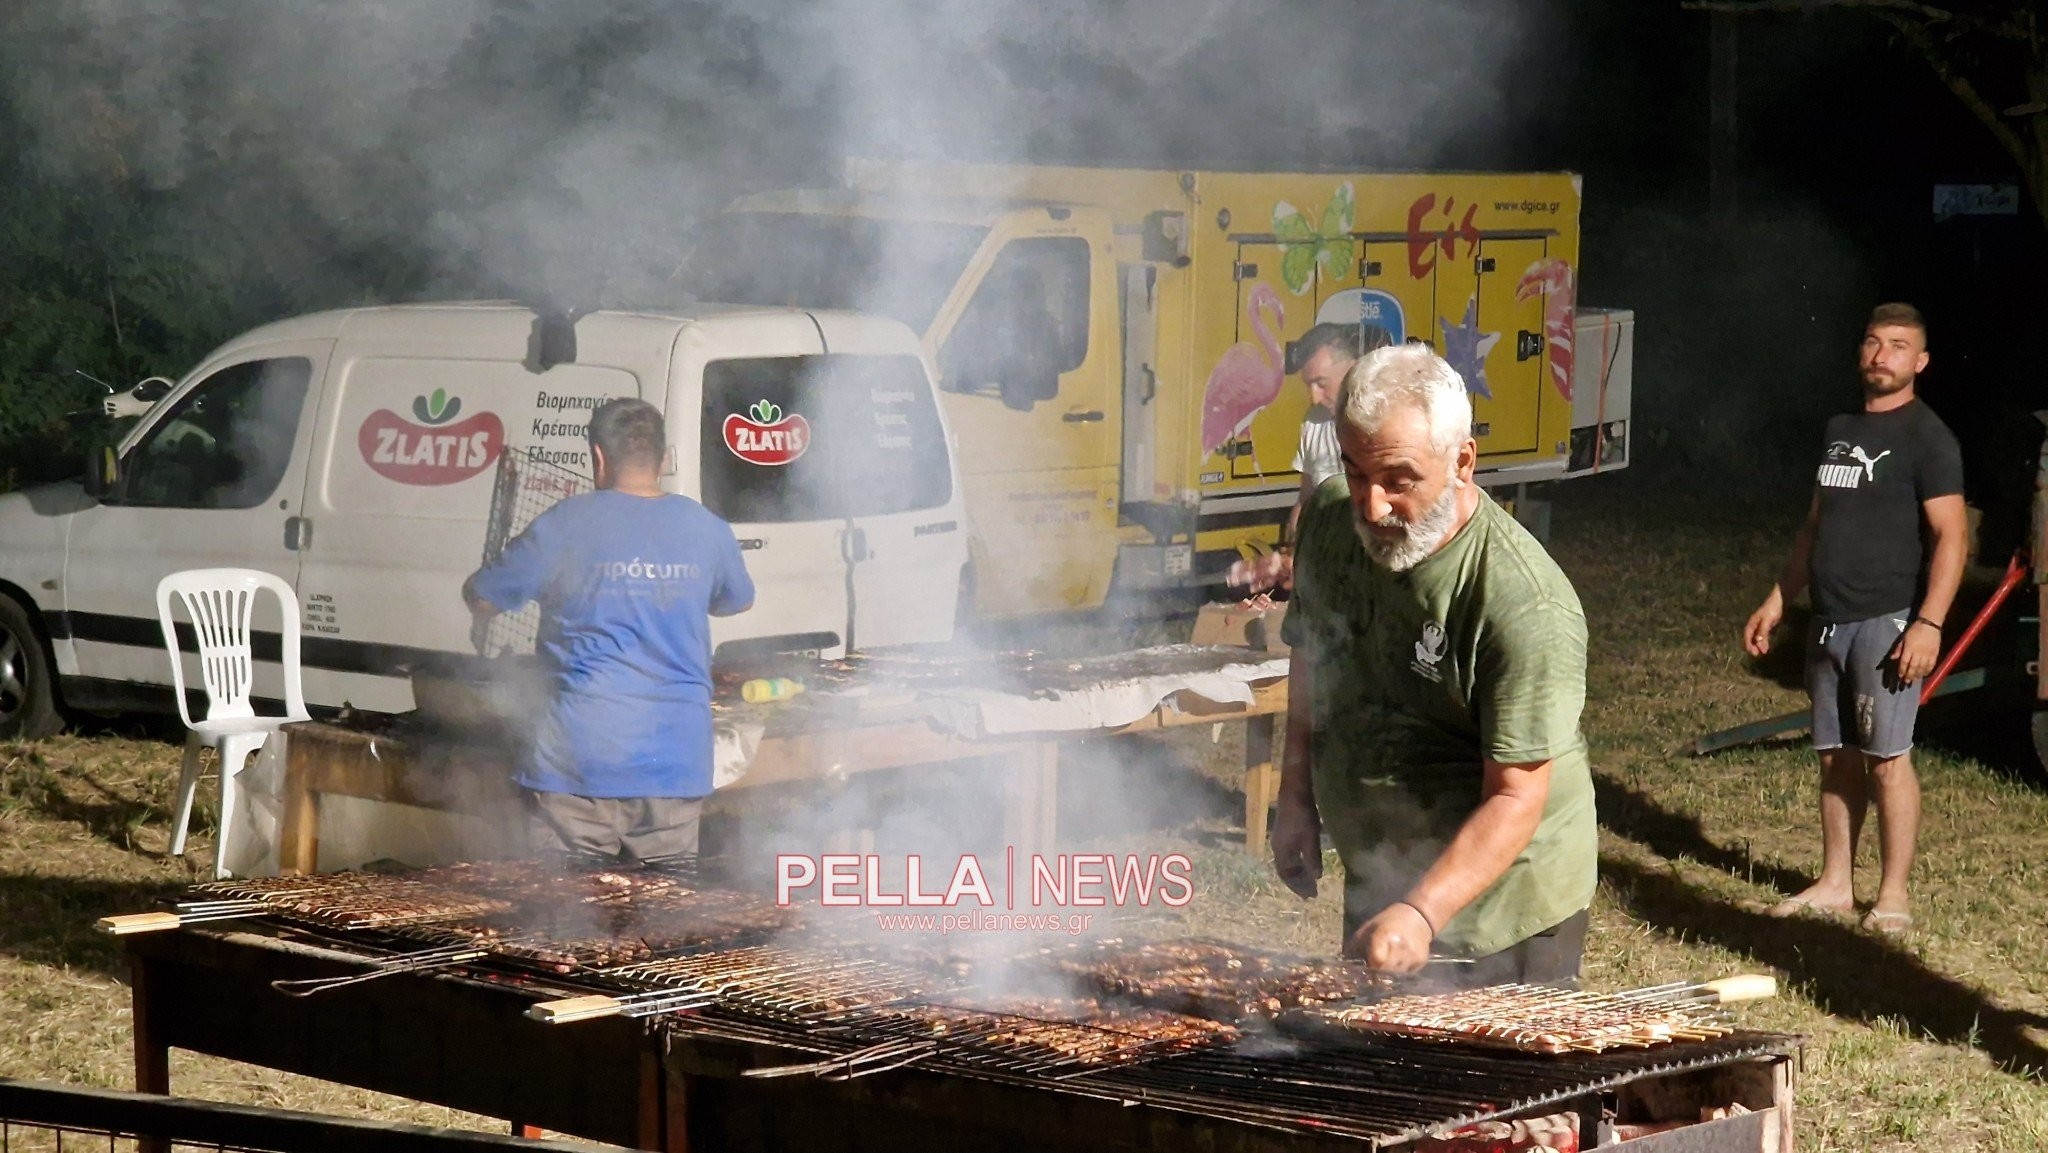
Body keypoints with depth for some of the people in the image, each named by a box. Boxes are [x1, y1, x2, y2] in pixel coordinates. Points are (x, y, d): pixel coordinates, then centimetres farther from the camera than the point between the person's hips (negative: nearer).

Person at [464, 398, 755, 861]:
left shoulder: (564, 526, -3)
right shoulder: (707, 529, 7)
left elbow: (481, 599, 8)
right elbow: (738, 601, 27)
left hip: (581, 761, -3)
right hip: (678, 766, 3)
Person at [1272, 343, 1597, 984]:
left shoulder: (1527, 606, -28)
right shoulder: (1329, 521, -7)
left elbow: (1515, 799, -27)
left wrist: (1422, 913, -36)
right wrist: (1295, 796, 12)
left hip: (1502, 902, -6)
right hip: (1373, 890, 7)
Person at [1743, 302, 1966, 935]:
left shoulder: (1926, 436, -6)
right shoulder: (1840, 429, 17)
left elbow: (1951, 535, -12)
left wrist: (1929, 623, -21)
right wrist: (1777, 601, 21)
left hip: (1887, 622, -7)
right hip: (1829, 622, 7)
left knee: (1887, 757, -7)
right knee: (1835, 756, 10)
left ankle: (1894, 894, -2)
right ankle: (1835, 885, 16)